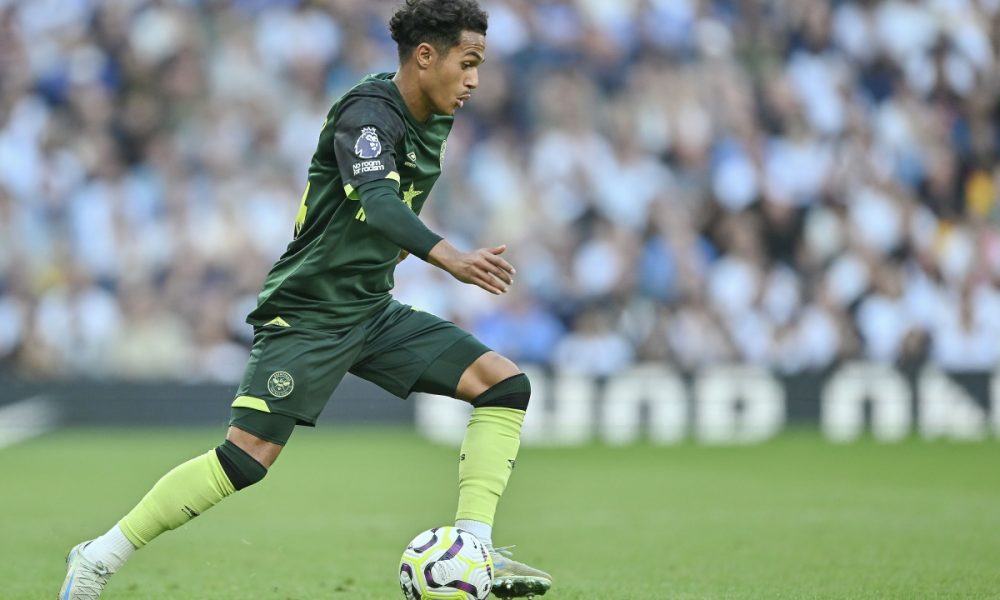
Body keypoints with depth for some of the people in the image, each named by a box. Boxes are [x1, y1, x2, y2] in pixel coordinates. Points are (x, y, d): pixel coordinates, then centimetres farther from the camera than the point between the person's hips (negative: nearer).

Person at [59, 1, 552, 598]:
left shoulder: (434, 123, 8)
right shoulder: (368, 112, -18)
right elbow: (379, 204, -37)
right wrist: (451, 258, -49)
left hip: (372, 310, 8)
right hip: (306, 315, -8)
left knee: (506, 384, -6)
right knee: (247, 458, -16)